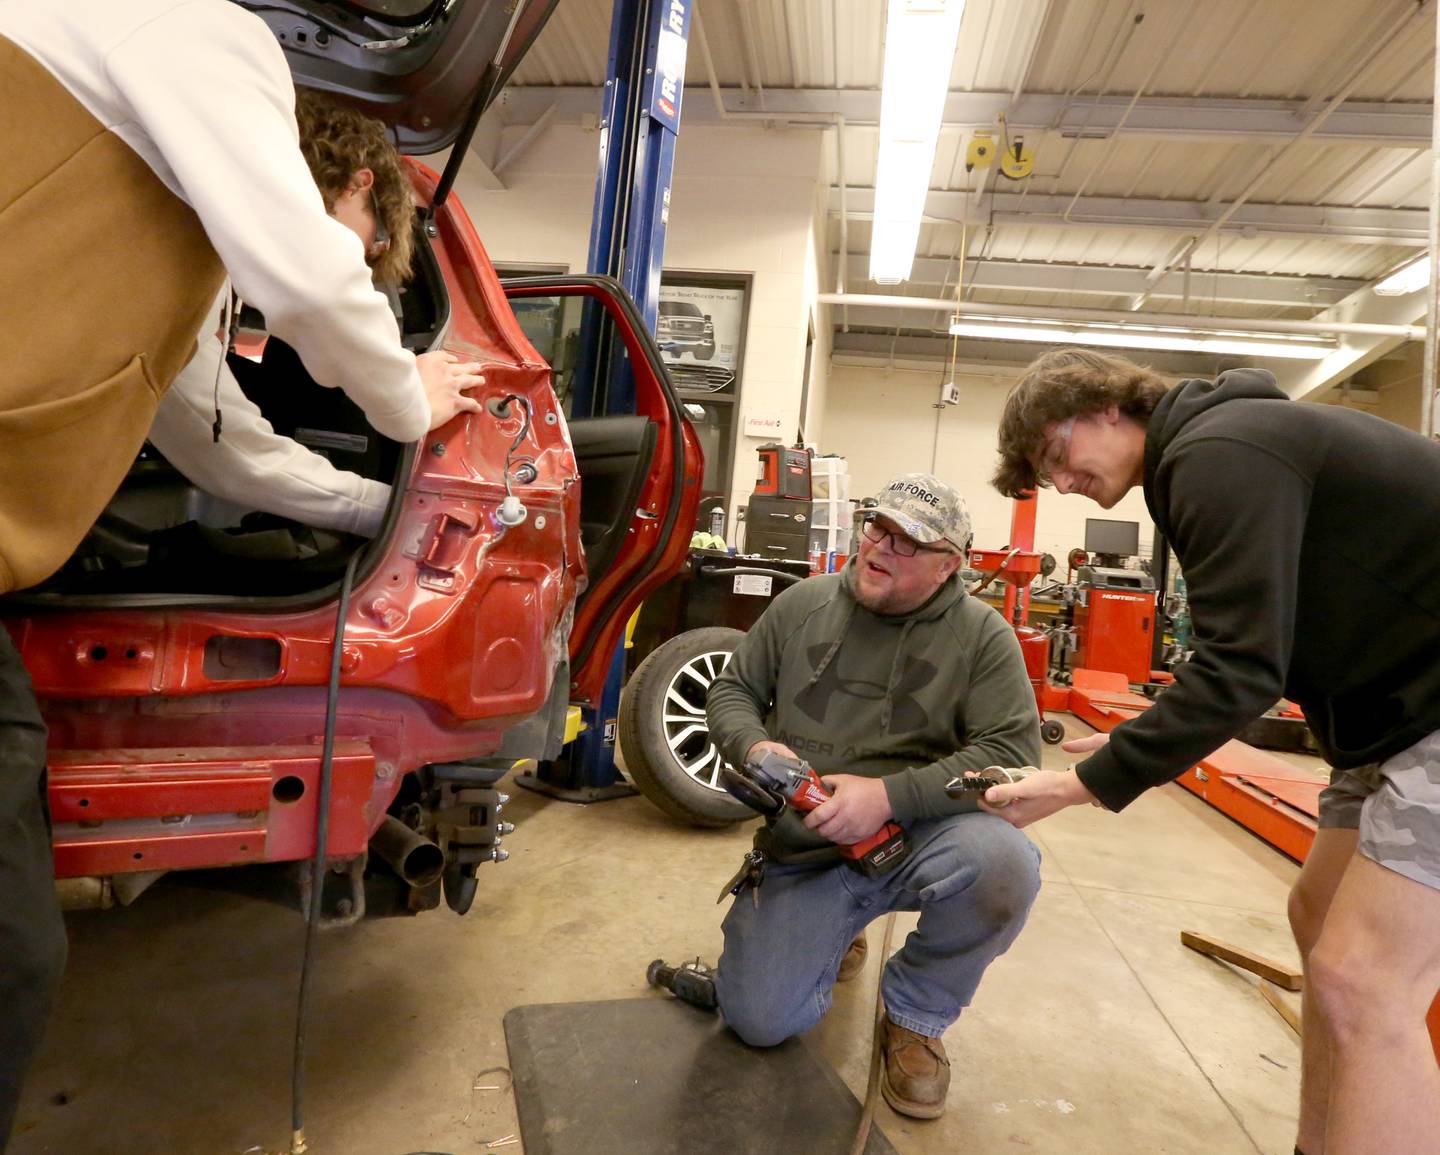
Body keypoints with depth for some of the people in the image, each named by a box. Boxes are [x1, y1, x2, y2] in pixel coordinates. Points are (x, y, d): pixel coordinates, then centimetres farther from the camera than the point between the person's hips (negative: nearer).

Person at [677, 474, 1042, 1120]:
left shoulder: (981, 634, -6)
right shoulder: (804, 604, 1)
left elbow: (1013, 751, -14)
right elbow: (731, 691, 9)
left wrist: (889, 794, -26)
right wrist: (755, 748, -14)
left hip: (920, 838, -1)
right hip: (802, 852, 2)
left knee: (1003, 862, -33)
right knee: (759, 1022, -9)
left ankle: (915, 1015, -2)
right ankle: (838, 933, 26)